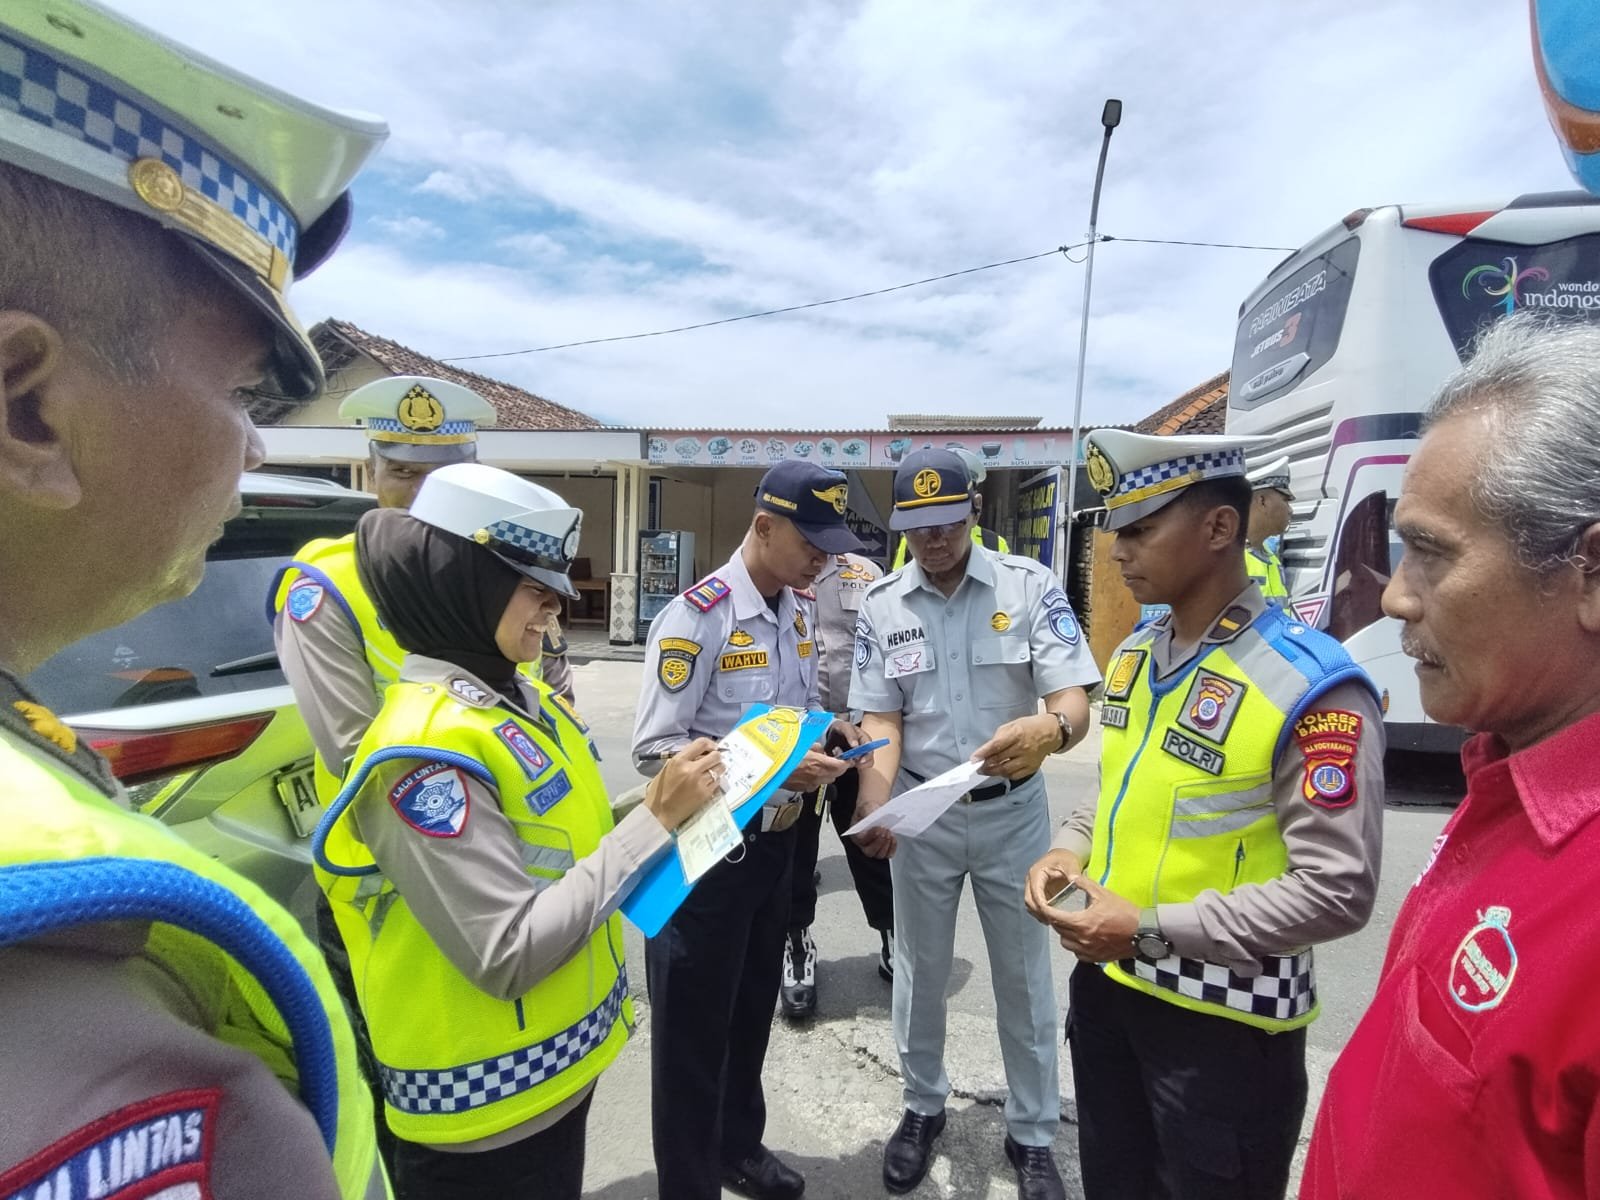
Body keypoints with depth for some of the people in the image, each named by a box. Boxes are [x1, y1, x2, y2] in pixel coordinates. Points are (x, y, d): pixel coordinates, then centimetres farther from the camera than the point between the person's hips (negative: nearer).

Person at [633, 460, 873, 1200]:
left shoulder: (802, 610, 3)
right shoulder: (697, 616, -22)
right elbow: (654, 747, -23)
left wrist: (828, 730, -5)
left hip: (775, 837, 8)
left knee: (753, 1008, 25)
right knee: (695, 1026, 12)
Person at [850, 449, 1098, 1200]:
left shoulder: (1030, 586, -12)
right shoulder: (880, 604, -6)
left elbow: (1073, 700, -18)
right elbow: (881, 716, -4)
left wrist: (1049, 729, -42)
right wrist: (874, 802, -22)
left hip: (1012, 810, -1)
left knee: (1024, 977, 15)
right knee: (919, 972, 18)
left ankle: (1032, 1136, 37)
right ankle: (923, 1107, 43)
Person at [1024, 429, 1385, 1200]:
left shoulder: (1312, 687, -21)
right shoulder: (1134, 654, 2)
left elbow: (1336, 891, -21)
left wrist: (1152, 930, -23)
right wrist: (1072, 848, -3)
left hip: (1225, 1023, -6)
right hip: (1105, 986, 7)